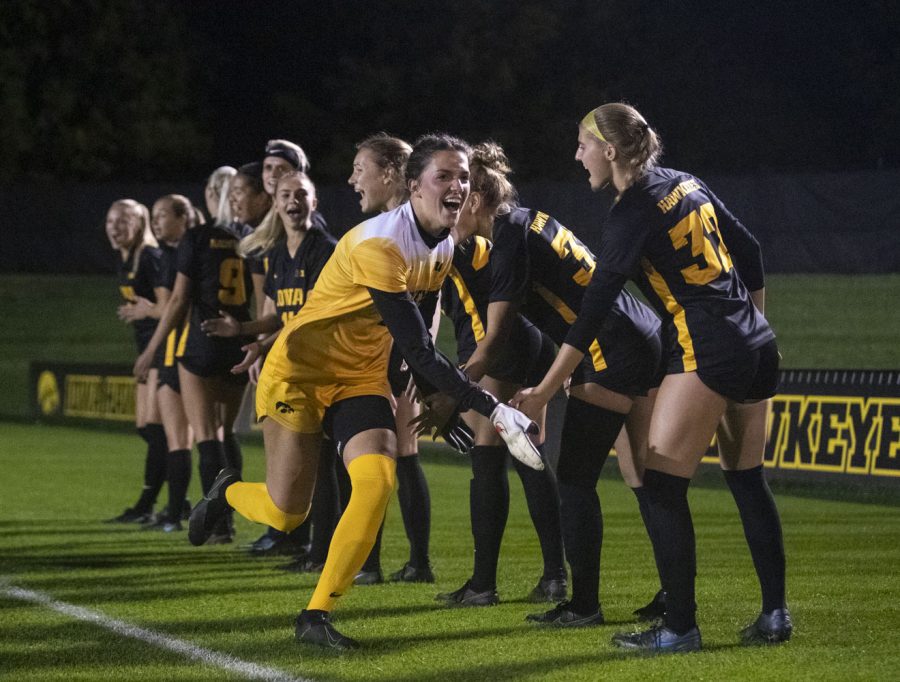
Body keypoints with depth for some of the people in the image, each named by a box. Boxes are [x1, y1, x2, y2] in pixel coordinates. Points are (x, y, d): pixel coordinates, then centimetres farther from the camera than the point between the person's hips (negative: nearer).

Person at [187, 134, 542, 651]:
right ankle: (227, 493, 32)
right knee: (285, 513, -6)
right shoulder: (378, 243, -29)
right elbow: (419, 352, -31)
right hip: (301, 371, -7)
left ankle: (317, 616, -9)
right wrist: (495, 412, -32)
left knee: (378, 481, -18)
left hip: (362, 377, 7)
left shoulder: (444, 249, -1)